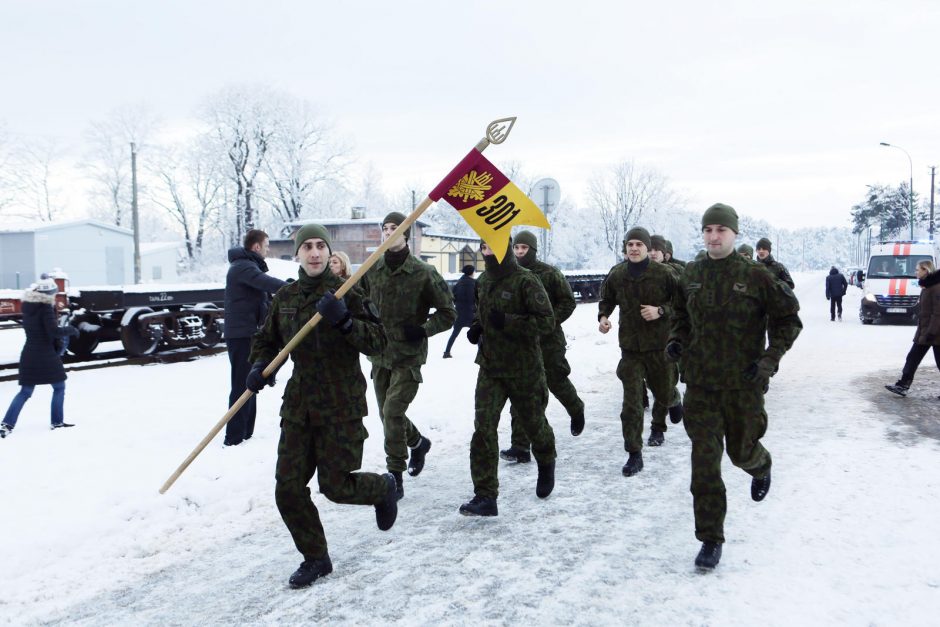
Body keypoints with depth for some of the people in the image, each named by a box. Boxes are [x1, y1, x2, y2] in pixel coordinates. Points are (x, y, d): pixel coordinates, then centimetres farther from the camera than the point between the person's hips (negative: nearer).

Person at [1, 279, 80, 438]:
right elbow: (54, 331, -22)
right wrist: (71, 330, -7)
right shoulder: (46, 308, -15)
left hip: (28, 355, 7)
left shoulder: (28, 307, 7)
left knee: (25, 391, 11)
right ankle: (57, 421, 14)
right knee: (59, 387, 11)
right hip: (46, 355, -7)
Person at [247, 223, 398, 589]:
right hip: (299, 404, 5)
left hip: (341, 405, -5)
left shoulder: (345, 294, -9)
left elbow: (376, 343, -15)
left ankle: (384, 488, 33)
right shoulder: (284, 297, 6)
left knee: (335, 486, -1)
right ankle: (315, 559, 23)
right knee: (288, 488, 4)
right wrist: (259, 367, -1)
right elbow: (266, 340, 19)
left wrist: (344, 320, -30)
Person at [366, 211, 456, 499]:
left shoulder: (423, 273, -11)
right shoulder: (372, 270, 1)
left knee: (393, 412, -12)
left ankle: (395, 476, 0)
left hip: (408, 356, -5)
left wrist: (423, 330, -15)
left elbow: (448, 312, -2)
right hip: (379, 354, 5)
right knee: (388, 413, 14)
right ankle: (418, 442, 43)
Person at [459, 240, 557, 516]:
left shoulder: (525, 281, -15)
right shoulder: (483, 281, 6)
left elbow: (547, 320, -19)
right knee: (483, 428, -8)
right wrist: (476, 327, 3)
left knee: (533, 422, 15)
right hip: (490, 367, 5)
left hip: (524, 369, -5)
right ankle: (485, 496, -4)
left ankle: (546, 463, 48)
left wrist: (507, 321, -27)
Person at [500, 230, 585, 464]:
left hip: (548, 341, -3)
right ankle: (520, 447, 1)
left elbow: (568, 302, -5)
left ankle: (577, 410, 48)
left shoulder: (550, 273, -7)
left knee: (557, 383, 14)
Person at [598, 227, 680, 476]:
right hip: (630, 346, 1)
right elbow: (606, 299, 17)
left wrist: (661, 311, -18)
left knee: (664, 393, 18)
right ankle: (634, 455, 0)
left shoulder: (664, 273, -9)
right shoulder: (616, 274, 1)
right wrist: (603, 316, -1)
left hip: (660, 345, -1)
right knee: (631, 403, -5)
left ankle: (658, 427, 49)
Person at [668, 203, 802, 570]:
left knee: (742, 451, 16)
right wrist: (676, 341, 1)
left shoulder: (755, 277, -8)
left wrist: (770, 359, -11)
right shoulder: (691, 276, 2)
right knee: (704, 461, -2)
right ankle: (710, 539, 8)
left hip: (744, 384, -2)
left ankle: (761, 466, 55)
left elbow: (788, 319, 0)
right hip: (700, 382, 2)